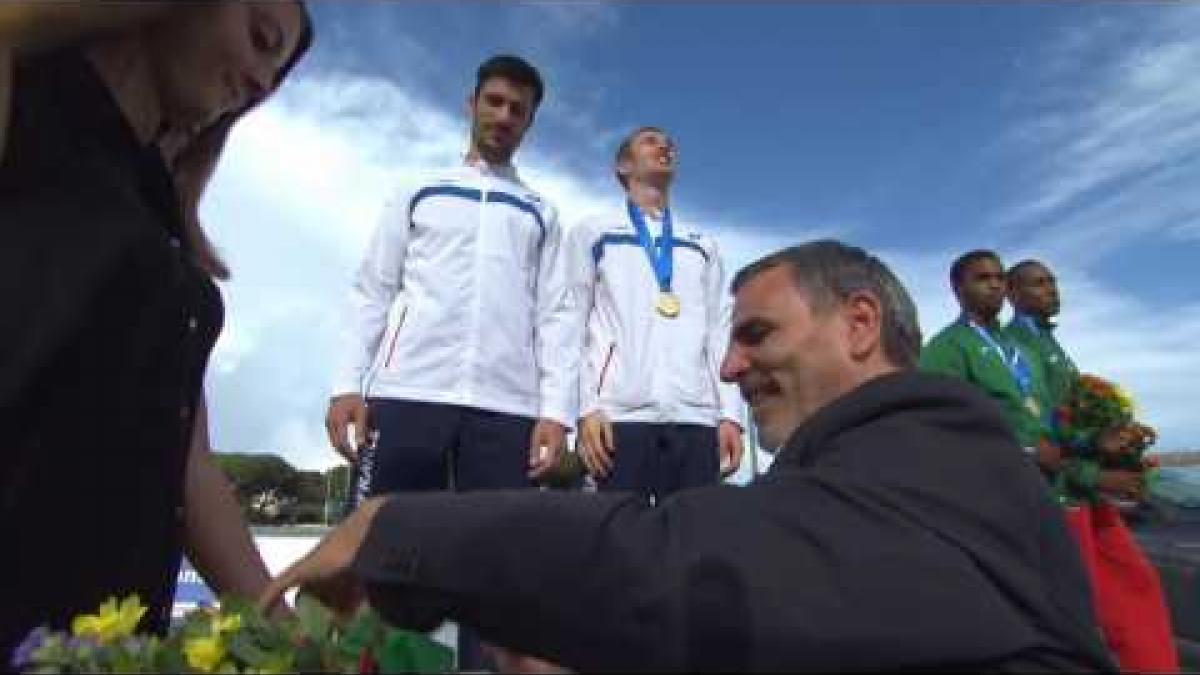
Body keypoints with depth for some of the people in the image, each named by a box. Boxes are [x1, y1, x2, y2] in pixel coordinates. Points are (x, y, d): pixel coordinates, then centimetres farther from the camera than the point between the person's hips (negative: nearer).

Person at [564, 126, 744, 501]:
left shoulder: (704, 246, 24)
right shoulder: (591, 232, 15)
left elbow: (720, 334, 16)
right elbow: (572, 324, 6)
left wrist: (730, 413, 3)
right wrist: (586, 408, -6)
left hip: (696, 419, 3)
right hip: (619, 414, -2)